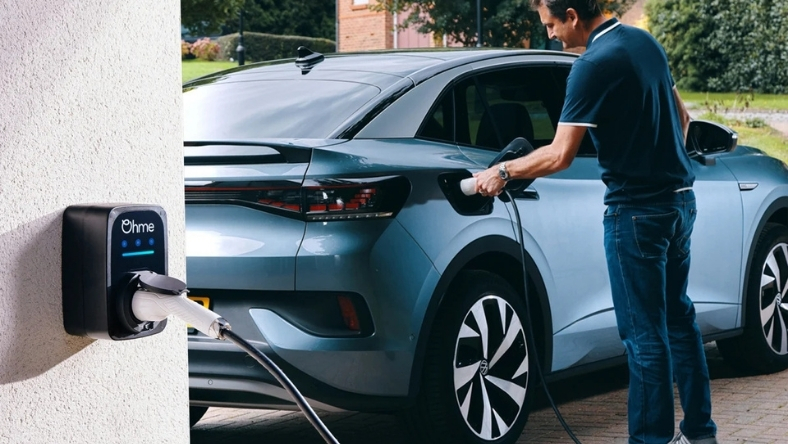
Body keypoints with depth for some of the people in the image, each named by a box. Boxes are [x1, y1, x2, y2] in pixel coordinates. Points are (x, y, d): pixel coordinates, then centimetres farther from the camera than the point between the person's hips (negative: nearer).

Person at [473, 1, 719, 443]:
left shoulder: (595, 64, -19)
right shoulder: (645, 42, 8)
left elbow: (560, 155, -21)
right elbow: (681, 115, 18)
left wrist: (501, 172, -9)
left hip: (638, 210, -9)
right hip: (680, 199, 9)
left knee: (644, 333, -1)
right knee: (678, 317, 17)